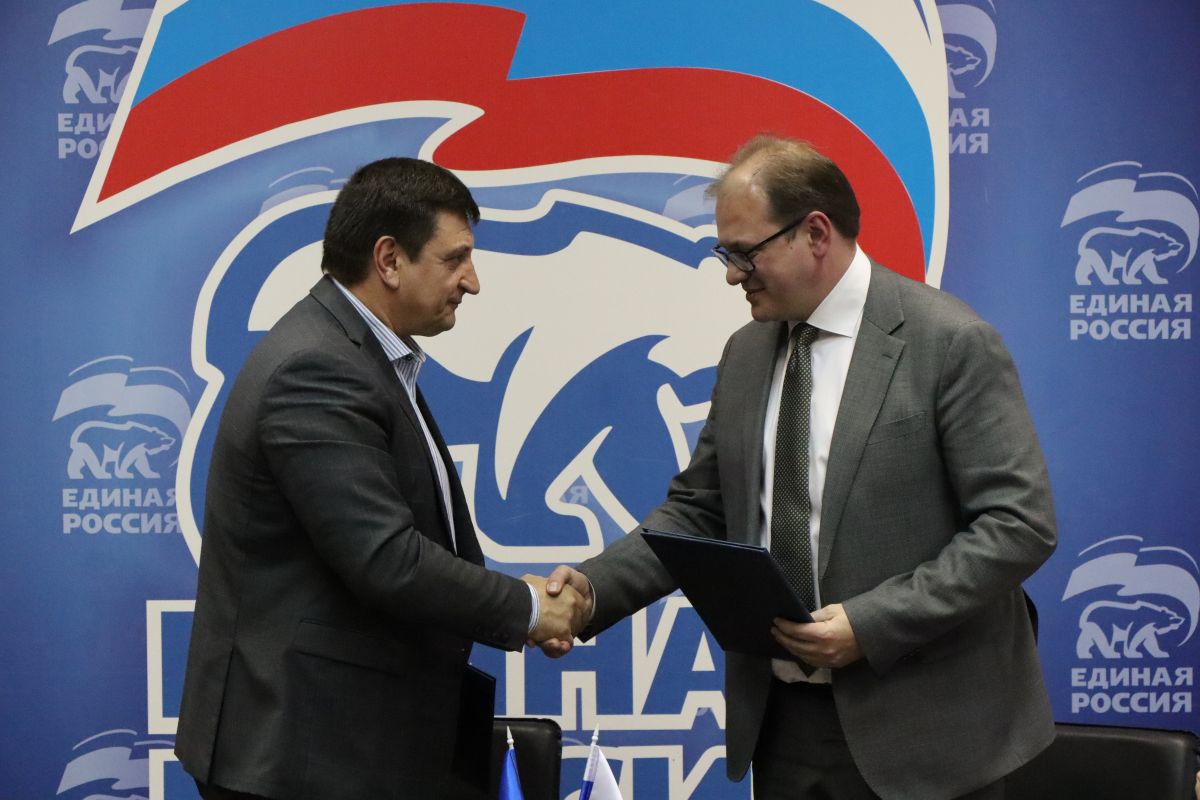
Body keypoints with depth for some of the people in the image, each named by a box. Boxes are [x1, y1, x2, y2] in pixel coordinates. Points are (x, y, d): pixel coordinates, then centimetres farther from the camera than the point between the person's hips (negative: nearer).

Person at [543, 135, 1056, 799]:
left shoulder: (952, 343, -11)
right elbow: (698, 512, 13)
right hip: (782, 720, 6)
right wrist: (595, 586, -5)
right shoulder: (745, 355, 9)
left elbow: (1019, 524, -14)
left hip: (921, 729, -5)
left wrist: (870, 623, -20)